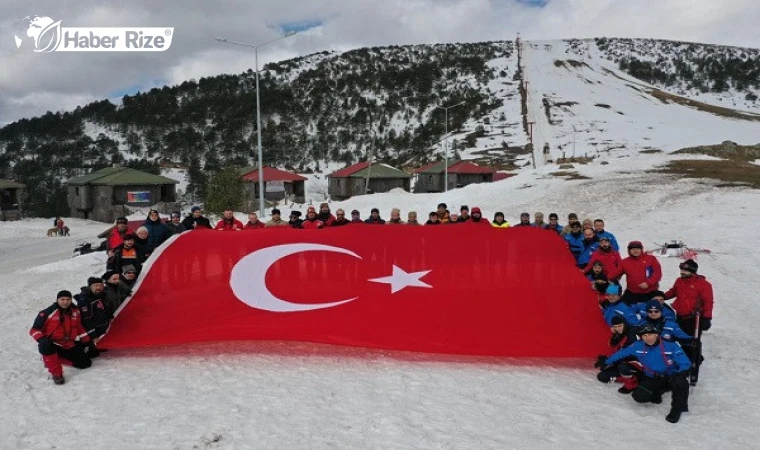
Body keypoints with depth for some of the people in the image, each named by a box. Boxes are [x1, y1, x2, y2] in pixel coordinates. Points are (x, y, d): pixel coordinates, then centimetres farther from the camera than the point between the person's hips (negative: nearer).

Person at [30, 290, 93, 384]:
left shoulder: (75, 312, 5)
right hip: (52, 344, -5)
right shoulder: (48, 313, -13)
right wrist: (42, 339, -30)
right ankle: (56, 374, -25)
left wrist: (87, 341, 16)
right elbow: (35, 329, -11)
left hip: (69, 346, 5)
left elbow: (79, 327, 19)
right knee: (46, 346, -41)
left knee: (85, 363, -1)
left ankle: (60, 357, 22)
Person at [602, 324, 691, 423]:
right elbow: (621, 354, 7)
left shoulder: (671, 346, -15)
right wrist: (607, 362, 14)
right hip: (652, 379, 3)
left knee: (680, 381, -38)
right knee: (639, 396, -21)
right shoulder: (637, 346, -7)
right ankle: (656, 392, 15)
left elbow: (685, 364, -15)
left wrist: (680, 374, -34)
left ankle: (677, 408, -10)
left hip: (671, 377, -3)